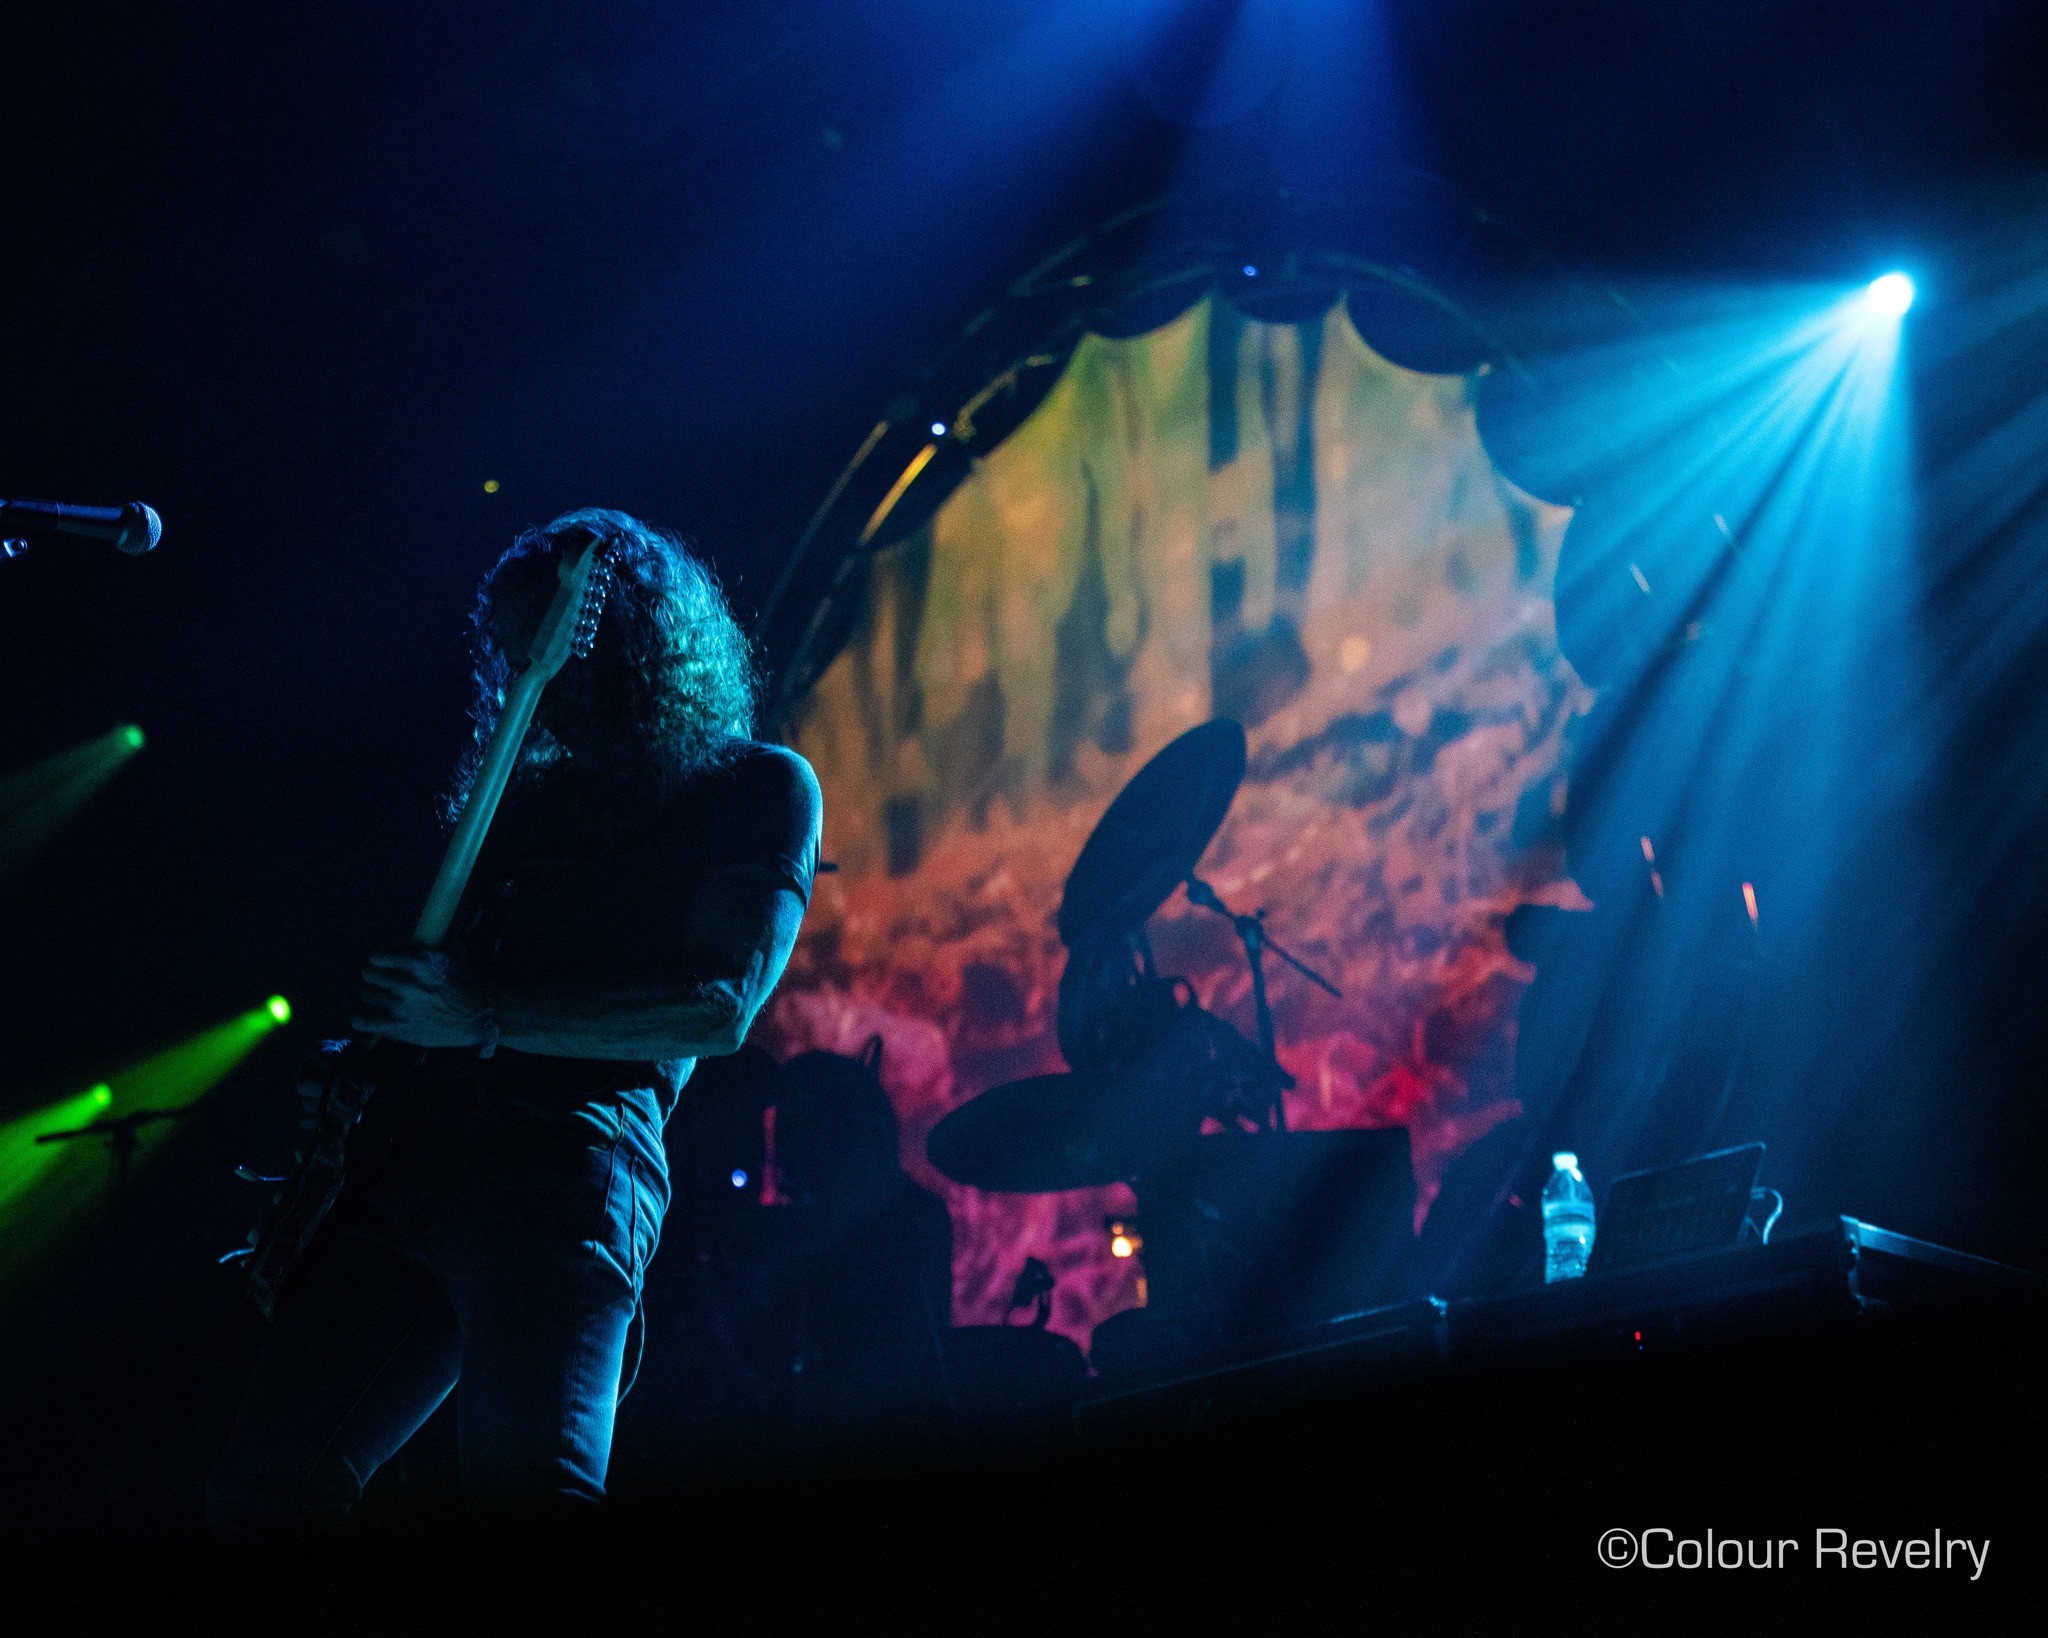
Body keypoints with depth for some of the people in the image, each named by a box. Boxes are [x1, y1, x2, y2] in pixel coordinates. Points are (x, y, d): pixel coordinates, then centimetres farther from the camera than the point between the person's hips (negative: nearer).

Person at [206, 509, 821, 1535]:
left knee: (529, 1503, -26)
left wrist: (485, 1019, -12)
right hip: (404, 1148, 7)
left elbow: (721, 1009, -5)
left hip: (563, 1152, -7)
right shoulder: (531, 792, 27)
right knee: (261, 1497, -4)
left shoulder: (757, 788, 8)